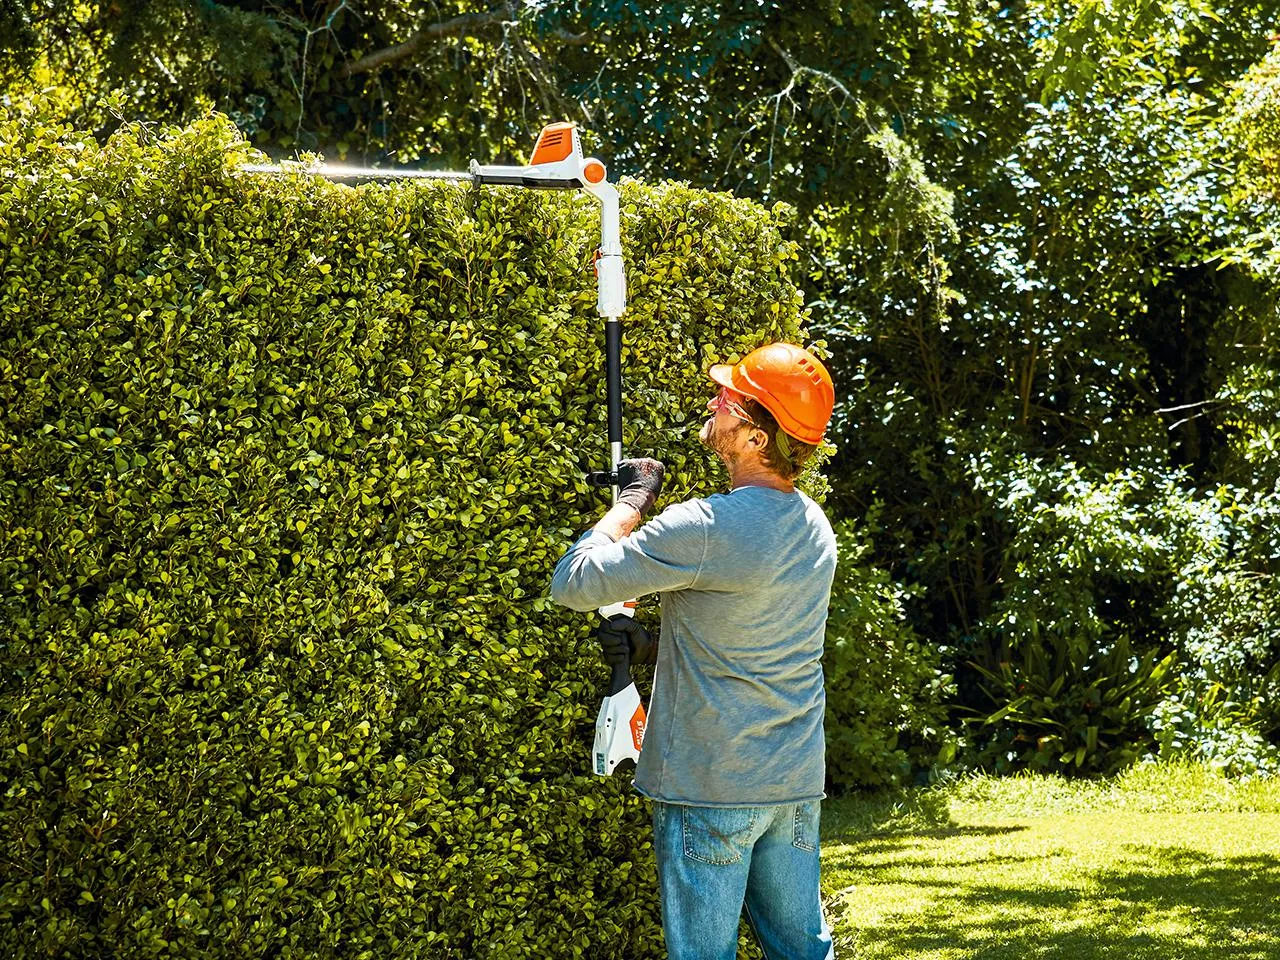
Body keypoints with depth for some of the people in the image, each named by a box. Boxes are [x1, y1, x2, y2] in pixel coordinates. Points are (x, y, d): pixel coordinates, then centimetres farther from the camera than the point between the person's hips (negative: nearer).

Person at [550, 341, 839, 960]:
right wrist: (650, 647, 10)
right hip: (796, 783, 8)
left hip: (711, 789, -7)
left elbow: (571, 583, -14)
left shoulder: (703, 531, -21)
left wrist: (632, 501, -2)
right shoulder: (814, 528, 5)